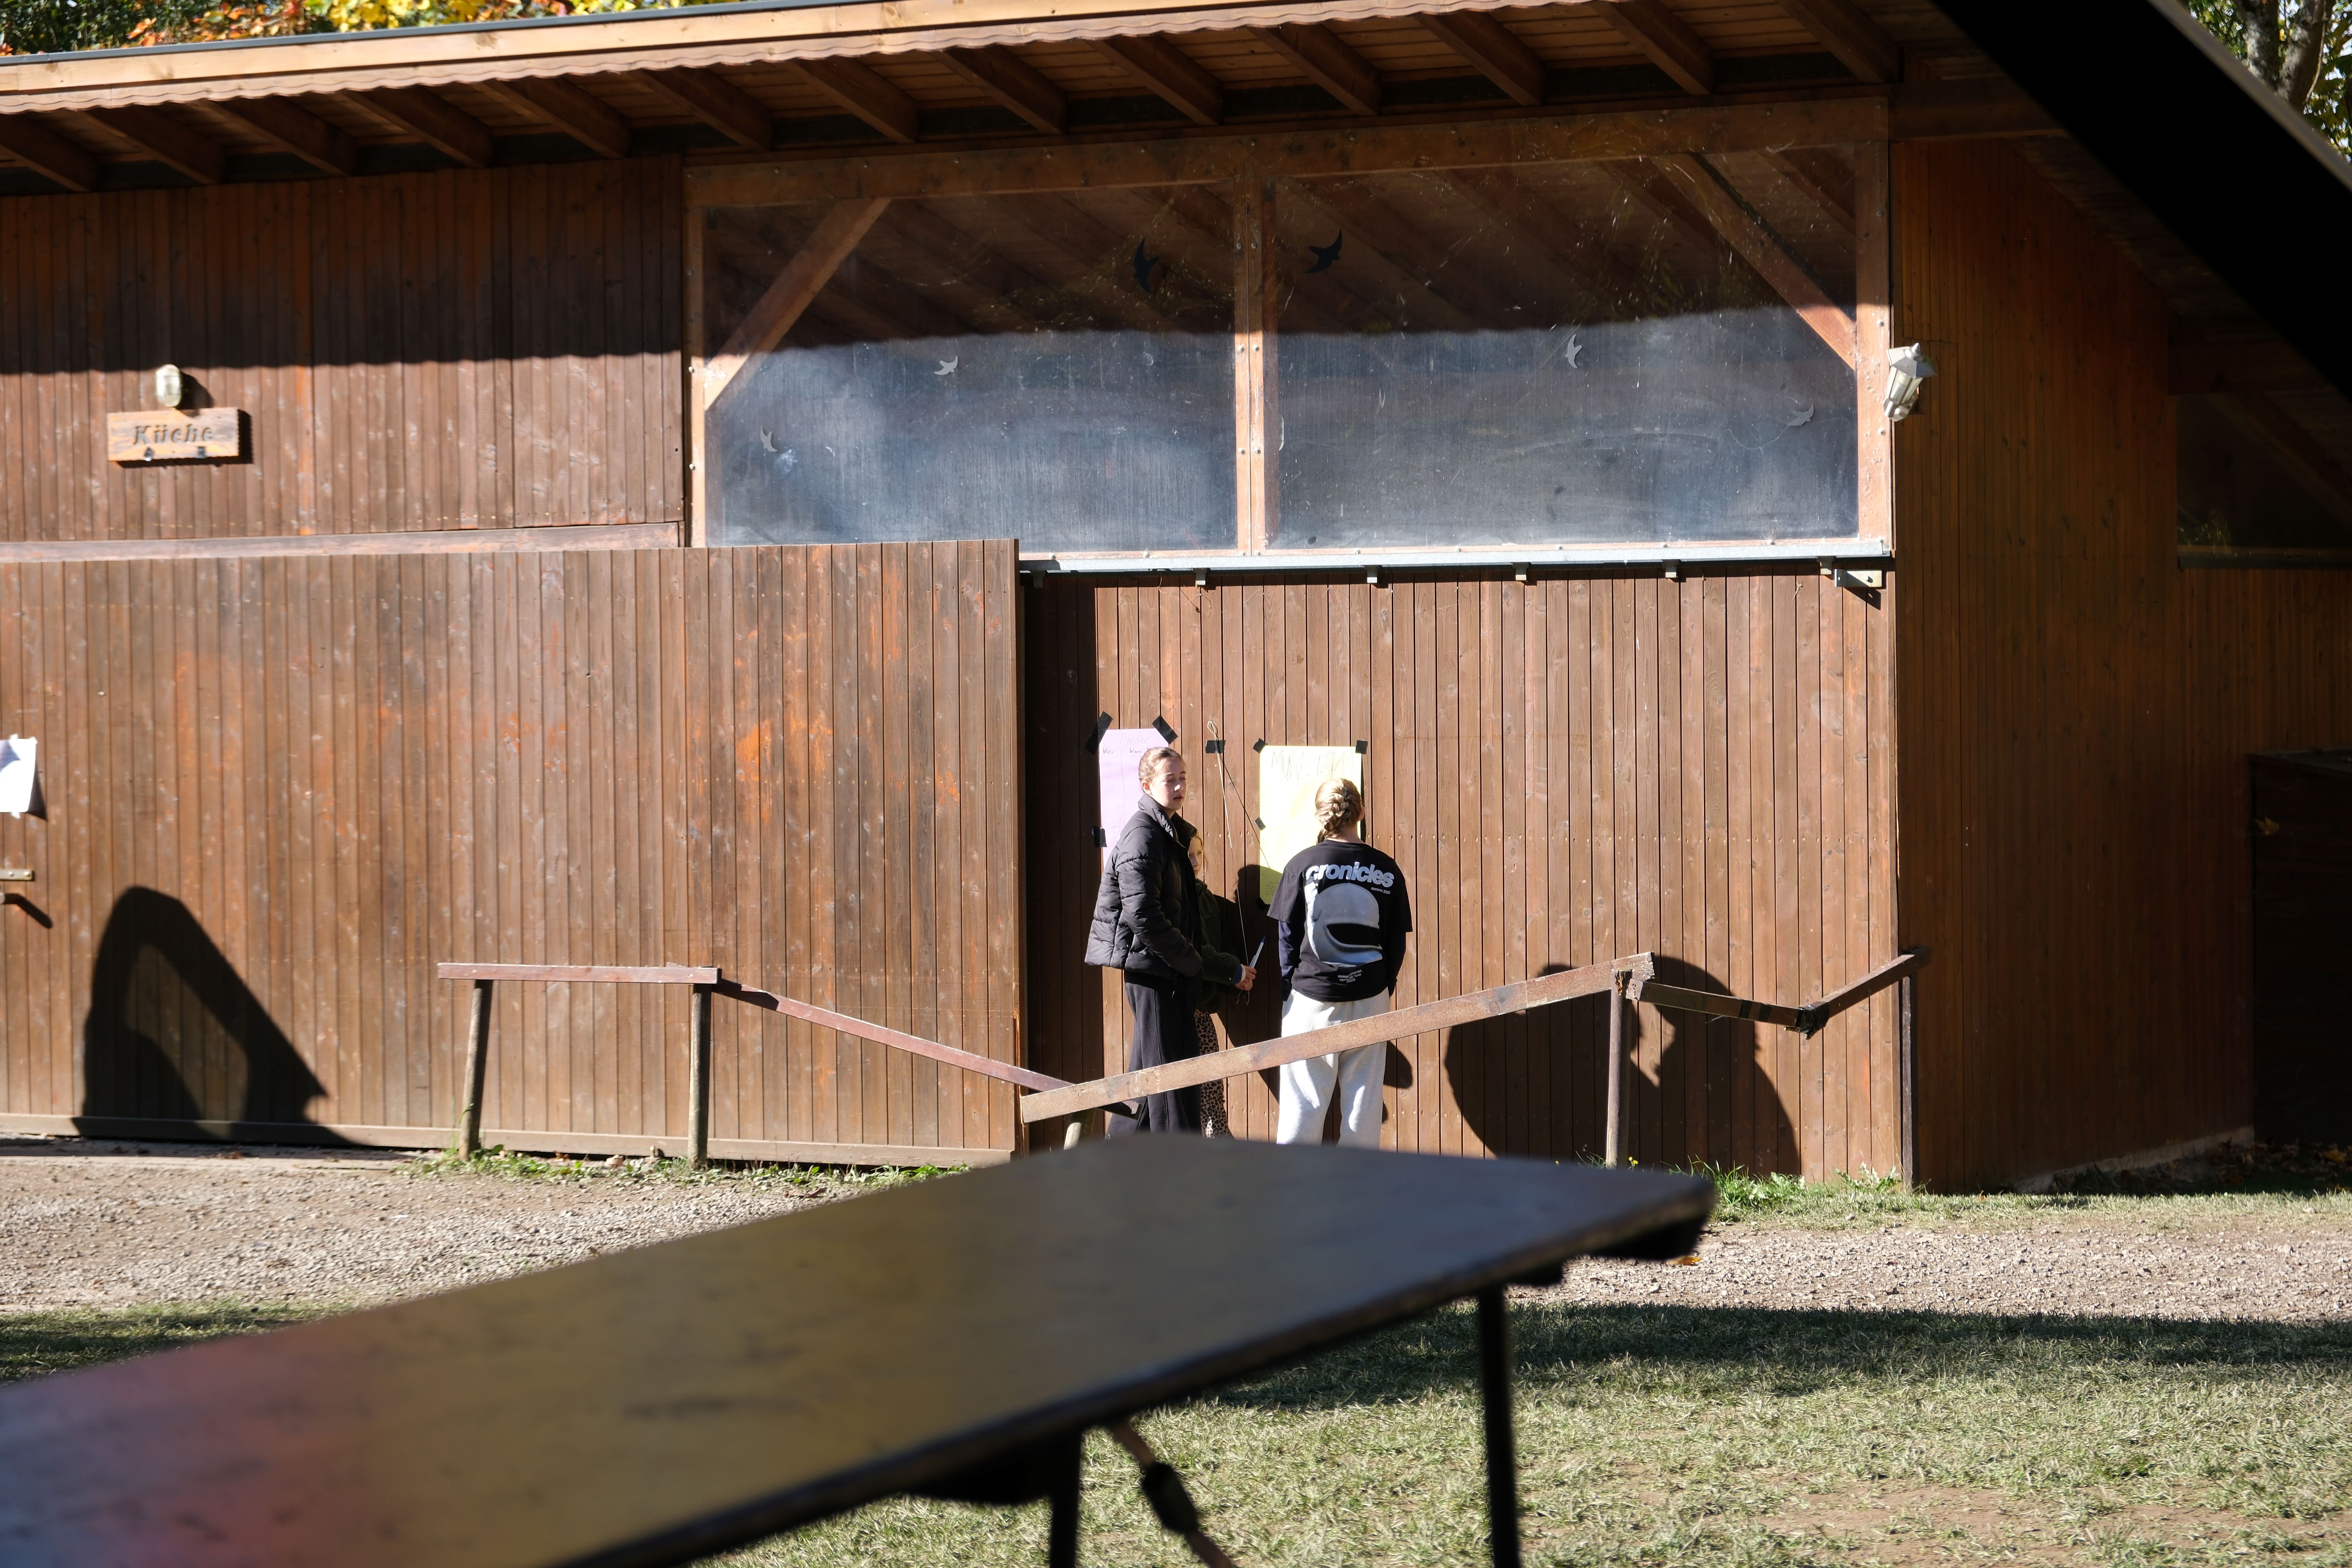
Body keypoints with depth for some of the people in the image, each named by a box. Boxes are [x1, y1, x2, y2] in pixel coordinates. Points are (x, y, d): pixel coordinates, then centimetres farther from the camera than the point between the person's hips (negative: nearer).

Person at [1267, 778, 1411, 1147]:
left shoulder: (1303, 864, -6)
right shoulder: (1387, 871, 0)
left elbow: (1286, 936, -1)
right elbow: (1397, 941, 5)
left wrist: (1289, 986, 11)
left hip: (1312, 996, -1)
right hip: (1369, 998, 1)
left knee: (1303, 1102, 3)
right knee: (1364, 1098, 7)